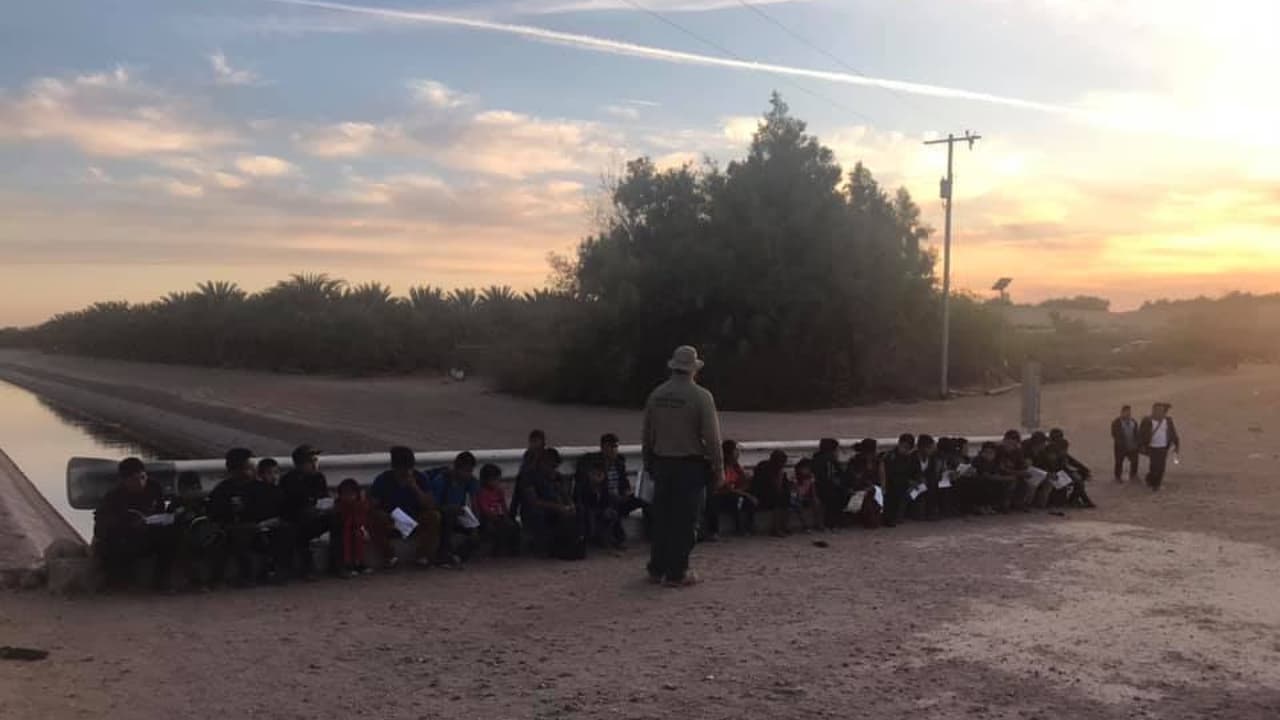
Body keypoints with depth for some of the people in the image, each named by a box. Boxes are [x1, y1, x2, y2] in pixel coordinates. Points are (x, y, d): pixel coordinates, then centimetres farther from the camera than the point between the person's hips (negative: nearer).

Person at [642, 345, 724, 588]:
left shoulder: (656, 395, 5)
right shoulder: (701, 396, -10)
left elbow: (646, 436, 10)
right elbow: (712, 438, -11)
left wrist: (649, 464, 19)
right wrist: (718, 469, -4)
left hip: (661, 463, 5)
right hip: (690, 465, -5)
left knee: (661, 517, 12)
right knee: (684, 520, 2)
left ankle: (657, 569, 19)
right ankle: (676, 572, 5)